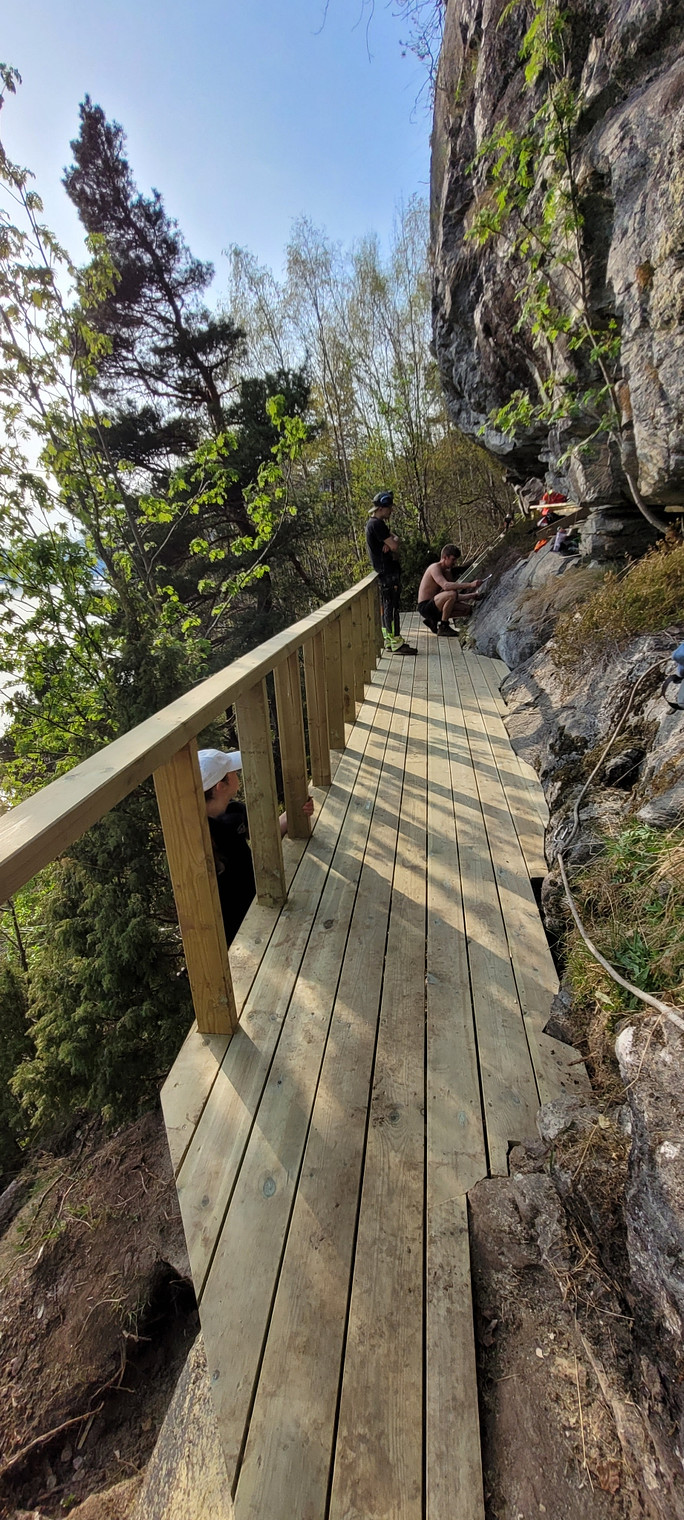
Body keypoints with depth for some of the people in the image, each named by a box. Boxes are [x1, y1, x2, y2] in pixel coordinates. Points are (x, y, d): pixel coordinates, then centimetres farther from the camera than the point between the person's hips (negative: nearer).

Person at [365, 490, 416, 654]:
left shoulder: (374, 523, 18)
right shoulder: (377, 524, -15)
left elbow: (394, 539, 13)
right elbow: (394, 545, -19)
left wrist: (390, 542, -9)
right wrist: (394, 541, 4)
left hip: (386, 571, 11)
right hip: (388, 571, -11)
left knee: (386, 606, 13)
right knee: (392, 606, -10)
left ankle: (388, 640, 21)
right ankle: (396, 643, -8)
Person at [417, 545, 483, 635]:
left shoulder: (447, 573, 17)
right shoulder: (435, 568, -12)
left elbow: (456, 597, 15)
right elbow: (446, 586, -31)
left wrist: (472, 596, -1)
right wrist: (470, 585, -34)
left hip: (434, 606, 9)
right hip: (425, 607, -9)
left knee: (468, 609, 4)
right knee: (452, 593, -32)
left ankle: (433, 620, 8)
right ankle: (443, 627, -17)